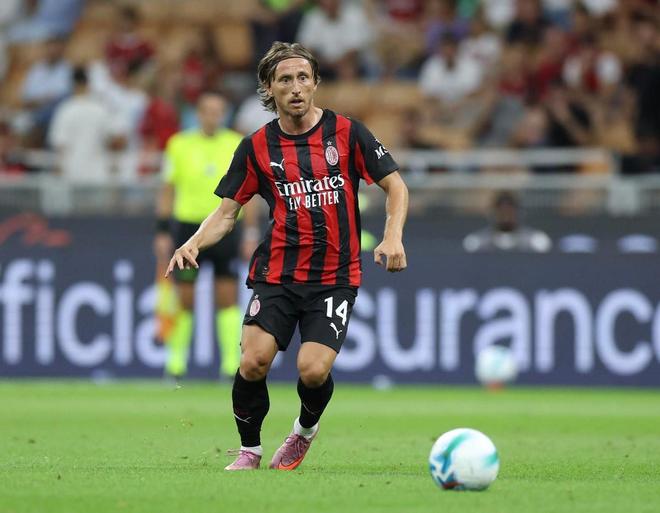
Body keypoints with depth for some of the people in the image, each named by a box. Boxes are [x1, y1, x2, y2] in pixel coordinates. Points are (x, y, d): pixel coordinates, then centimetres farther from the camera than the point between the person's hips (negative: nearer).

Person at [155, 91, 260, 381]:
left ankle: (231, 363, -2)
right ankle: (176, 361, 14)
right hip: (188, 225, 0)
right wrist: (163, 232, 1)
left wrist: (251, 233, 2)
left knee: (228, 299, -4)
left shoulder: (237, 146, 4)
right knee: (184, 300, 1)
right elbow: (168, 191, 6)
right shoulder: (179, 145, 2)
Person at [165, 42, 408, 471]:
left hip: (335, 277, -1)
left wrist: (393, 236, -15)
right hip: (276, 274, 2)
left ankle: (306, 430, 17)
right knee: (253, 361, -17)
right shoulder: (257, 147, 5)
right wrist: (194, 243, -10)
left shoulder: (346, 133, 0)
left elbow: (395, 185, 3)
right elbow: (227, 213, 9)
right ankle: (250, 449, 8)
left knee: (313, 370, -18)